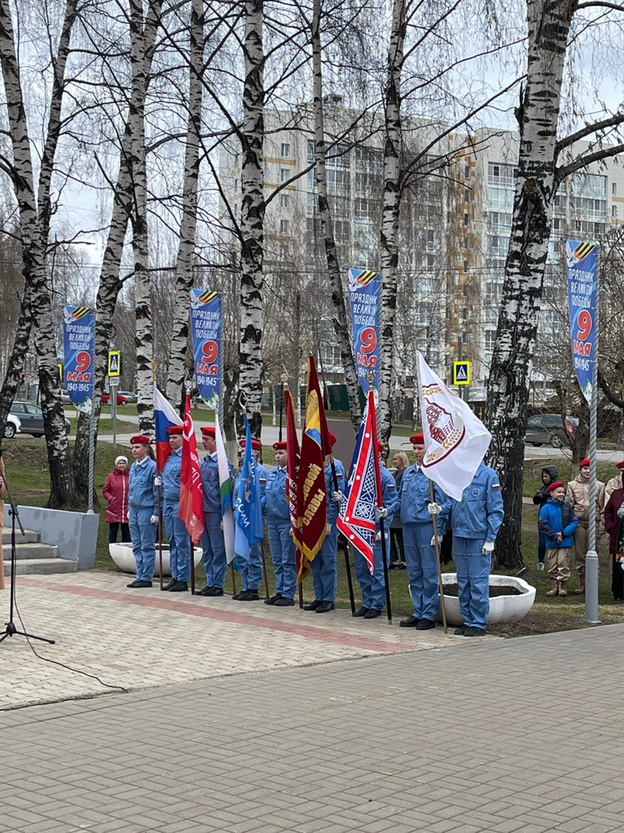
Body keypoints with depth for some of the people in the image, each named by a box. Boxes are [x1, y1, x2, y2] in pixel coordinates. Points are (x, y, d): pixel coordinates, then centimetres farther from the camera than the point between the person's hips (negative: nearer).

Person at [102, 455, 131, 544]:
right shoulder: (111, 476, 2)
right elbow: (105, 491, 6)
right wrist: (111, 498, -9)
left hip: (127, 509, 1)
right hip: (114, 509, -1)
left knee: (126, 531, 5)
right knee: (113, 530, 5)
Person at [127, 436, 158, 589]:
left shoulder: (152, 466, -11)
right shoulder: (133, 466, 12)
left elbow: (157, 491, -11)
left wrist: (156, 513, -13)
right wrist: (129, 509, 18)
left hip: (146, 510, -8)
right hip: (134, 510, 8)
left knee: (147, 546, -1)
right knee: (137, 546, 10)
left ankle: (146, 578, 3)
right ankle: (140, 576, 16)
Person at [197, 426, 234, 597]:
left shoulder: (223, 463, -11)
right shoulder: (203, 462, 13)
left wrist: (225, 517, -15)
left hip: (216, 513, -8)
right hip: (203, 512, 8)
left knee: (218, 550, -1)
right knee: (207, 550, 11)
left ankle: (218, 585, 3)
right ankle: (210, 584, 16)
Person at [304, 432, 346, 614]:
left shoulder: (335, 467, -7)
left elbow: (337, 496, -12)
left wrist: (327, 520, -17)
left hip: (329, 520, -7)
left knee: (328, 560, -2)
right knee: (314, 560, 9)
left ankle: (329, 599, 3)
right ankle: (319, 597, 16)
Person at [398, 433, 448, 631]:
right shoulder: (408, 473, 14)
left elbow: (443, 504, -8)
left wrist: (438, 531, -12)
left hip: (427, 527, -7)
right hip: (409, 527, 7)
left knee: (429, 573, -2)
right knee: (414, 572, 11)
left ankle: (429, 615, 4)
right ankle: (418, 612, 19)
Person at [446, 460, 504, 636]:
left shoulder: (488, 475, -8)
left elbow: (496, 510, -7)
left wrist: (490, 539, -10)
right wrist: (441, 508, -7)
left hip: (479, 537, -6)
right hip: (459, 535, 6)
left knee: (478, 582, -1)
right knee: (463, 581, 12)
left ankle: (479, 623, 7)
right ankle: (467, 620, 22)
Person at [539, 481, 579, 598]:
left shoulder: (567, 507, 3)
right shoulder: (546, 508, -3)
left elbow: (574, 522, 0)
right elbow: (543, 525, -5)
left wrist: (563, 533, -12)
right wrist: (554, 536, -13)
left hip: (565, 542, 0)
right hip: (551, 543, 0)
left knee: (563, 564, -3)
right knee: (552, 566, 6)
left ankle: (562, 587, 5)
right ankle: (554, 587, 14)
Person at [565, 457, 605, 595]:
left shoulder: (599, 485, 9)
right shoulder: (572, 485, 9)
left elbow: (602, 506, 8)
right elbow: (568, 505, 7)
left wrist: (602, 525, 3)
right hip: (578, 522, 0)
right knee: (579, 554, 2)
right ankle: (582, 583, 9)